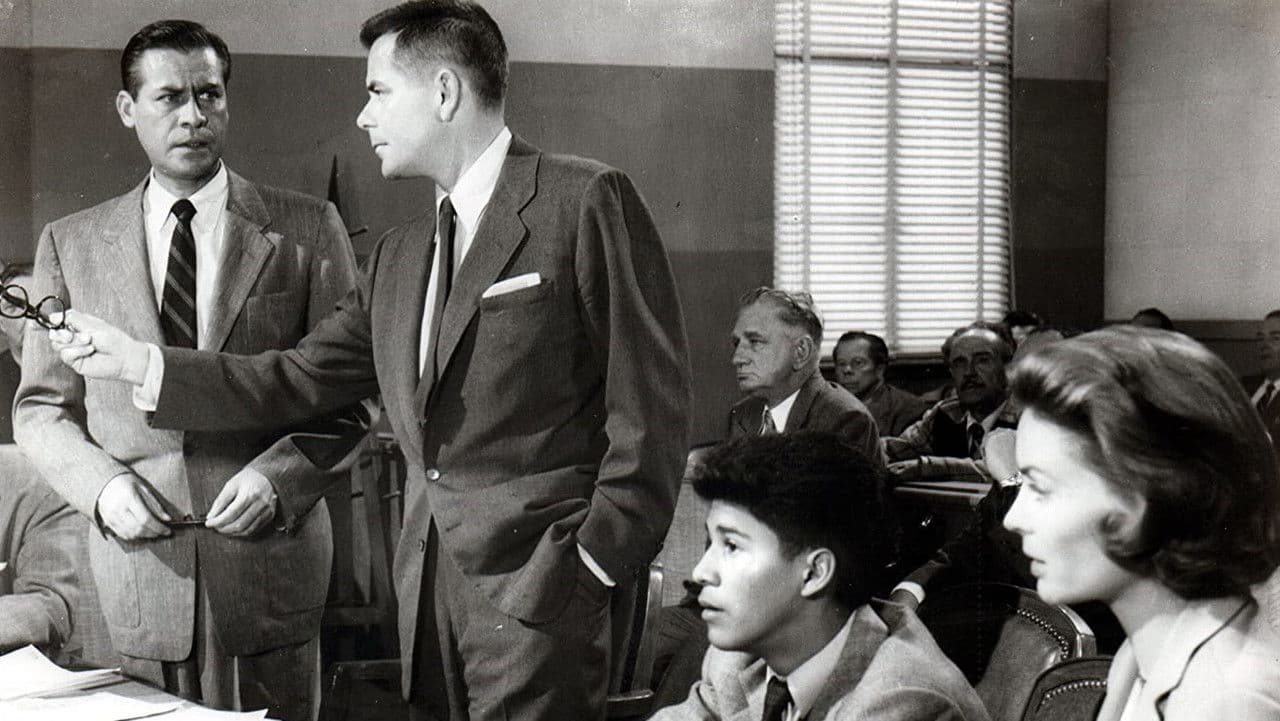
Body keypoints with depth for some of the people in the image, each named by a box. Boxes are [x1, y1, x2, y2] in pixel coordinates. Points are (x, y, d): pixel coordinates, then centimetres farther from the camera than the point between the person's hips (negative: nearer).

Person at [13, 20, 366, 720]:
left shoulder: (305, 229, 4)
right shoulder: (71, 244, 9)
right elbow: (41, 406, 11)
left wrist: (278, 476, -13)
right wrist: (102, 485, -8)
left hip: (271, 566, -1)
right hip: (138, 571, 1)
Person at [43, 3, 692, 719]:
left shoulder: (588, 202, -6)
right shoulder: (401, 256, 18)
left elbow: (649, 406, -9)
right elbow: (298, 381, 18)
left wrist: (590, 568, -12)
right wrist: (137, 361, 11)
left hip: (538, 593, -7)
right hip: (427, 595, 7)